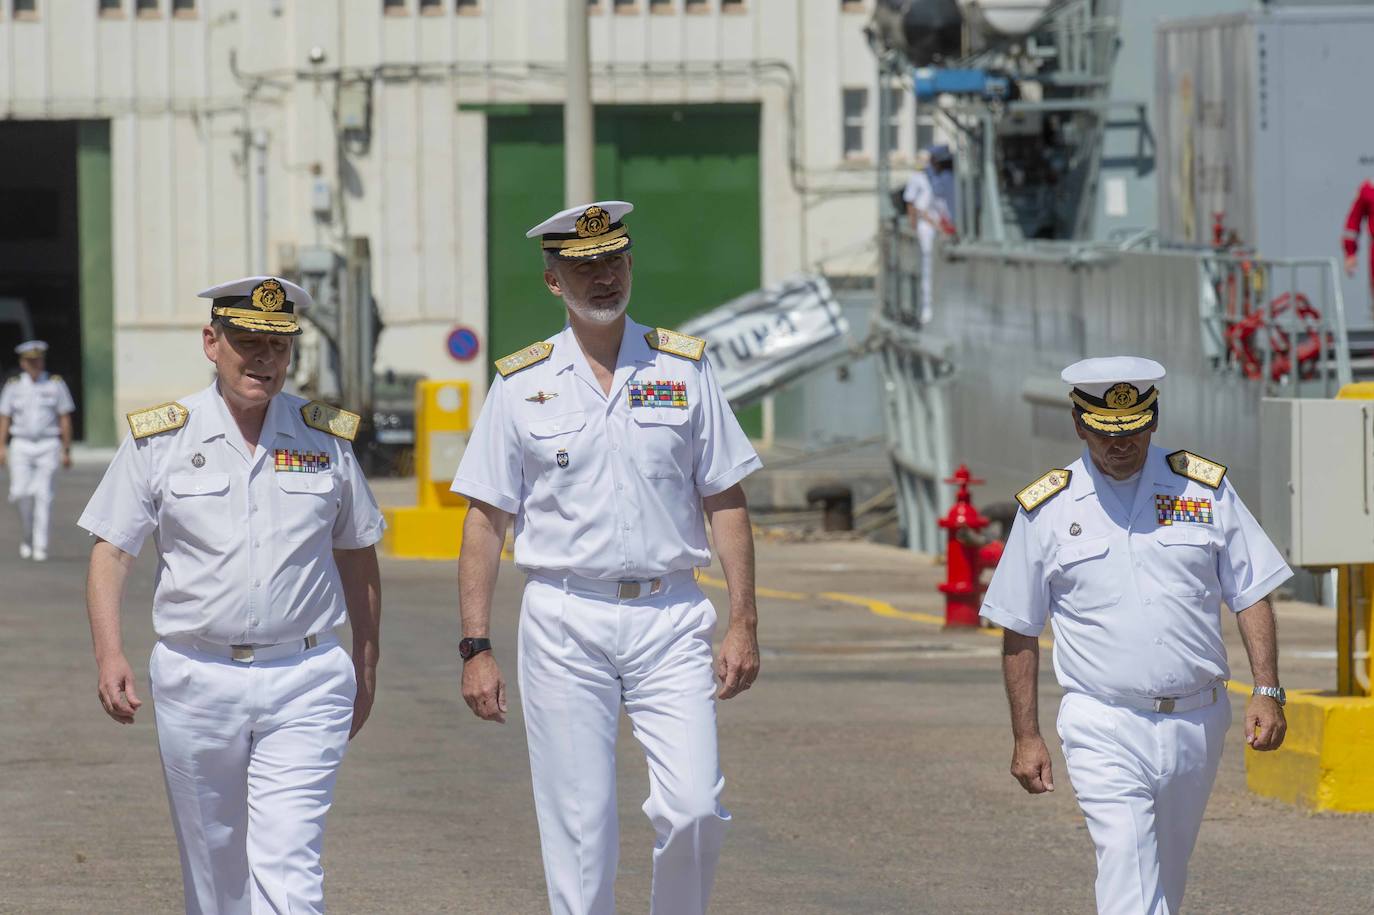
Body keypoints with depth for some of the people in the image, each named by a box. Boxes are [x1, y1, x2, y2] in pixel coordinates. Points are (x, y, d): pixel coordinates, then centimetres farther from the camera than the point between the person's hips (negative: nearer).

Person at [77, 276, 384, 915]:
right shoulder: (159, 438, 2)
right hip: (195, 681, 1)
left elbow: (356, 555, 16)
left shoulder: (327, 438, 6)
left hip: (304, 684, -1)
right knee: (212, 861, 10)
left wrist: (366, 666, 18)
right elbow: (111, 549, 2)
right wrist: (109, 654, -12)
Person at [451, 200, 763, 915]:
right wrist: (476, 648, -1)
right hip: (564, 621, 0)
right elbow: (485, 520, 5)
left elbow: (725, 502, 8)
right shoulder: (521, 386, 5)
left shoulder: (684, 369, 8)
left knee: (694, 808, -12)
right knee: (578, 829, -1)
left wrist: (743, 623, 1)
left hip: (669, 620, 0)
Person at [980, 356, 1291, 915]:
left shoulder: (1205, 489, 5)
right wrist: (1026, 737, 4)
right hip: (1102, 729, -3)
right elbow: (1019, 631, 7)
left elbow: (1252, 596, 8)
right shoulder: (1045, 511, 2)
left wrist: (1267, 693, -3)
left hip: (1196, 721, 3)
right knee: (1126, 862, -18)